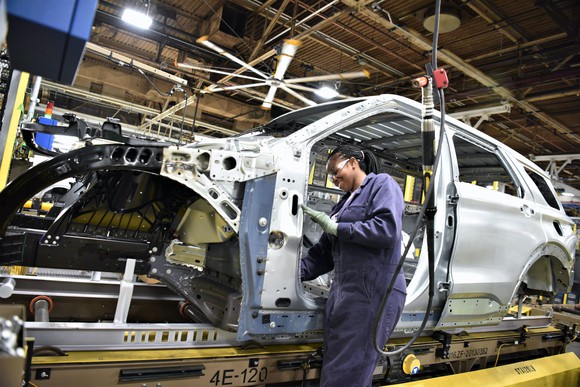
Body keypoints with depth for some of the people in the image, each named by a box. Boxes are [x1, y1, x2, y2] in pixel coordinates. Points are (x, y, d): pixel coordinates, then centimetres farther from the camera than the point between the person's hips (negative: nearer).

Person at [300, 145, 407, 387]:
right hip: (343, 292, 8)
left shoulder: (382, 184, 2)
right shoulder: (343, 204, 22)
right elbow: (324, 254, 19)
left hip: (373, 292, -8)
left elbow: (387, 230, -17)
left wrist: (337, 227, -10)